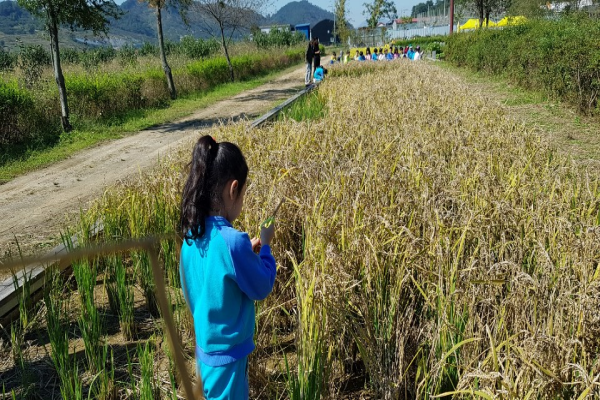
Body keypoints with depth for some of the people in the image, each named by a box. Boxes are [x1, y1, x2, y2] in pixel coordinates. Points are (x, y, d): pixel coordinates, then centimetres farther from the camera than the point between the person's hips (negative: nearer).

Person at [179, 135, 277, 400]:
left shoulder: (192, 235, -4)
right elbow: (262, 288, -15)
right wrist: (265, 246, -3)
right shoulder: (232, 241, -29)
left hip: (206, 346, 7)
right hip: (227, 353, -7)